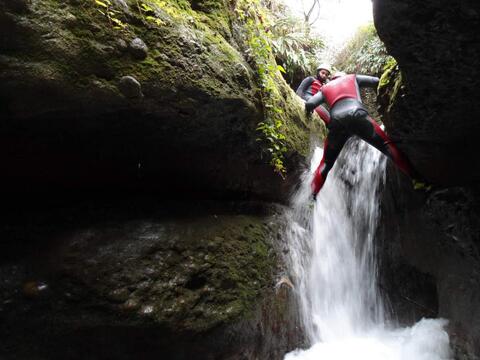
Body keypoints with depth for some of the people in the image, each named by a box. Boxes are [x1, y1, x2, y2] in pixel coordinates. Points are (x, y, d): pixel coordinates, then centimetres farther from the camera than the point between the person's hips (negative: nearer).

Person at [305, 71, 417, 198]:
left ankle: (312, 196, 9)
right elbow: (377, 81, 23)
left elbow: (309, 104, 16)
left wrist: (309, 110, 38)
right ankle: (414, 177, -8)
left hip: (337, 122, 2)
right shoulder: (353, 78, 33)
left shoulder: (325, 88, 33)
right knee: (387, 145, 4)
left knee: (326, 163, 13)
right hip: (357, 115, -1)